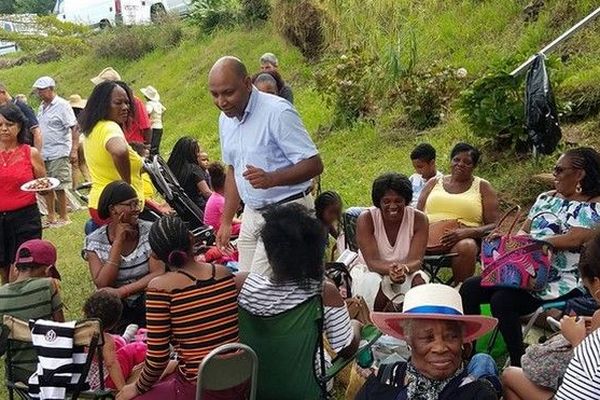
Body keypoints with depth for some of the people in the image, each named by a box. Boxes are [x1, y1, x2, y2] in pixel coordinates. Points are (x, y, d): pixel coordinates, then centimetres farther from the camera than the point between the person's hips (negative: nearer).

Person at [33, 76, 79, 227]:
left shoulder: (62, 105, -9)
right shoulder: (42, 107, 13)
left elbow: (75, 129, -14)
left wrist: (74, 151, -21)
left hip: (58, 154, -7)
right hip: (44, 154, 8)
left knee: (59, 187, -3)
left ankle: (64, 217, 8)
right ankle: (51, 217, 21)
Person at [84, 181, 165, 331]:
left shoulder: (150, 231, -3)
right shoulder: (94, 241, -3)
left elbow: (158, 273, -9)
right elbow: (102, 285, -13)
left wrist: (123, 291, -20)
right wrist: (118, 241, -14)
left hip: (147, 302, 1)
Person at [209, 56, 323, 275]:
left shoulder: (277, 112, -17)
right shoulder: (225, 119, 8)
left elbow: (314, 164, -19)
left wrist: (271, 178, -34)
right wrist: (226, 221, 18)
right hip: (252, 214, 8)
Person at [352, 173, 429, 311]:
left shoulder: (419, 219, -10)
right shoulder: (366, 218, -15)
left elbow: (416, 260, -18)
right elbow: (372, 261, -21)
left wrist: (404, 268, -43)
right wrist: (390, 269, -44)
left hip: (407, 270, 2)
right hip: (368, 271, -1)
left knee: (419, 281, -29)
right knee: (373, 283, -34)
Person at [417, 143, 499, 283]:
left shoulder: (482, 187, 14)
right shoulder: (434, 183, 22)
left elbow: (493, 225, 5)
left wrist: (467, 232, -14)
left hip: (463, 239, -2)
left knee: (466, 246, -38)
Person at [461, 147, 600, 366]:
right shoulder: (546, 198, 17)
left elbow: (574, 239, -19)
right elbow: (524, 231, 17)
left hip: (561, 282, -8)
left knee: (502, 299, -29)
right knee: (470, 288, -7)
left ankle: (519, 365, -16)